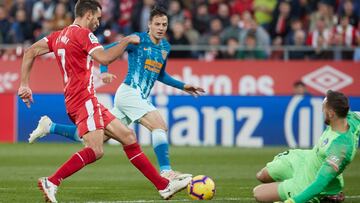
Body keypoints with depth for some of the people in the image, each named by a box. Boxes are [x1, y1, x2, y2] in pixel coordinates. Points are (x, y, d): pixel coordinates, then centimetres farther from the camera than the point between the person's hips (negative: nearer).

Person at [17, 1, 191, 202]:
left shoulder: (59, 36, 19)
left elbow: (30, 53, 17)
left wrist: (25, 85, 14)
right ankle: (51, 182, -24)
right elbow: (105, 58, -20)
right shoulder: (83, 34, -7)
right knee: (95, 151, -23)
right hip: (84, 100, -10)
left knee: (128, 137, 9)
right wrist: (127, 41, -6)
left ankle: (164, 186, 9)